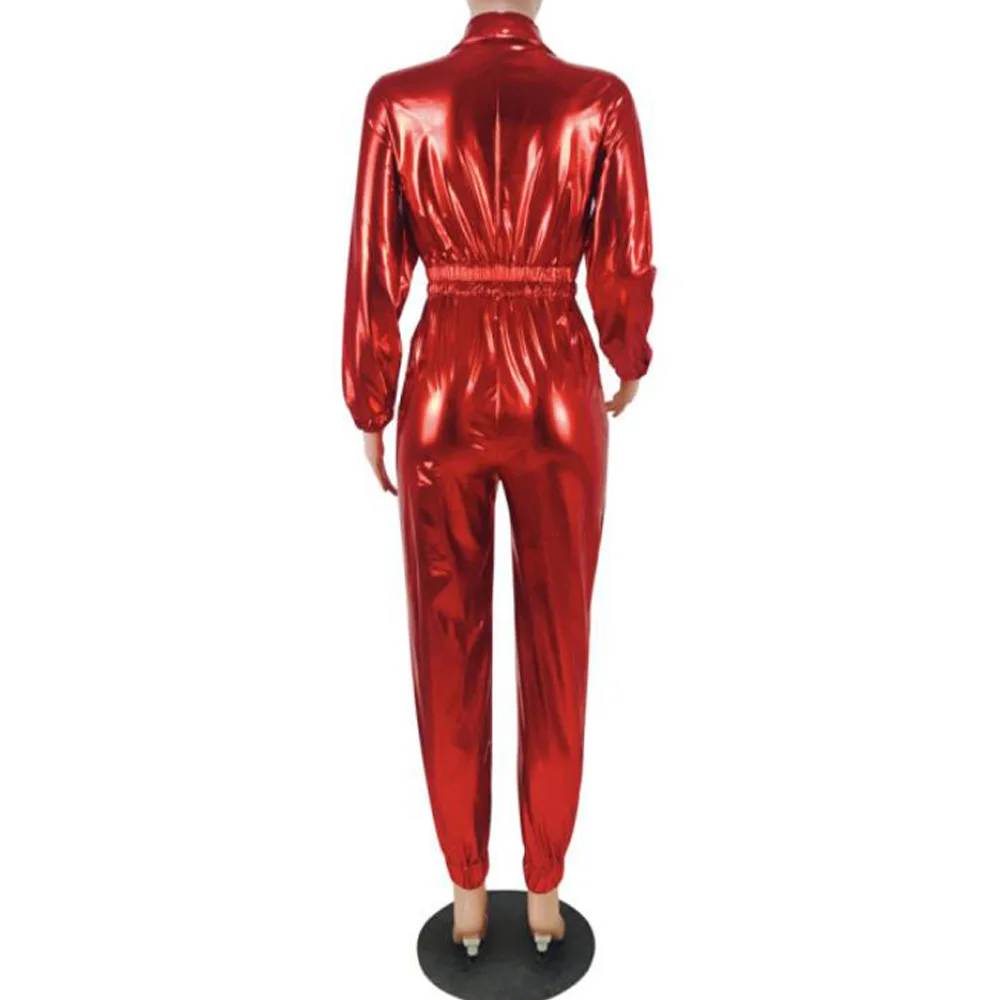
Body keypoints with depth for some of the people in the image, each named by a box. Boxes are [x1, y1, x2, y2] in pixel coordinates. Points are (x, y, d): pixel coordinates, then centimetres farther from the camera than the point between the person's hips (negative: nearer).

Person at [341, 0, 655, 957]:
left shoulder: (398, 100, -1)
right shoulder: (602, 101, -1)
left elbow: (375, 277, -1)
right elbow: (625, 270, 2)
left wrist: (370, 413, 11)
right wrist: (629, 365, 22)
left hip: (443, 396, 0)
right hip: (560, 396, 0)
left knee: (449, 647, 13)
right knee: (557, 648, 13)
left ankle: (467, 892, 29)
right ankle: (545, 888, 30)